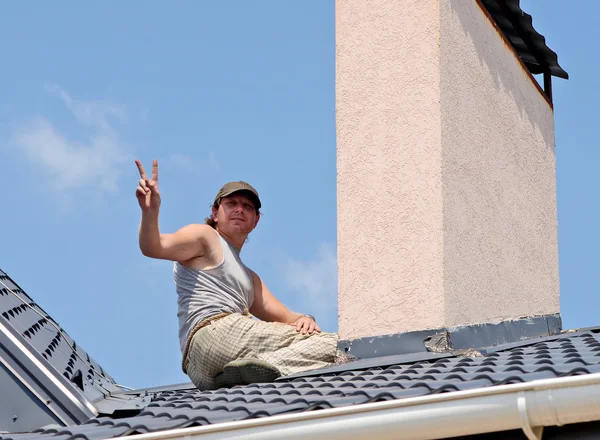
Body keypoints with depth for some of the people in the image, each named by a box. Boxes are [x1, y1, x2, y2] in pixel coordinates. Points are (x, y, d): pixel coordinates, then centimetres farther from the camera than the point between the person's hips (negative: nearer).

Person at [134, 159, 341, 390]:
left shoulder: (250, 279, 37)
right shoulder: (204, 237, 13)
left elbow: (283, 317, 27)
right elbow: (153, 247, -6)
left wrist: (302, 319, 2)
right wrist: (150, 213, -28)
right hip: (214, 332, -8)